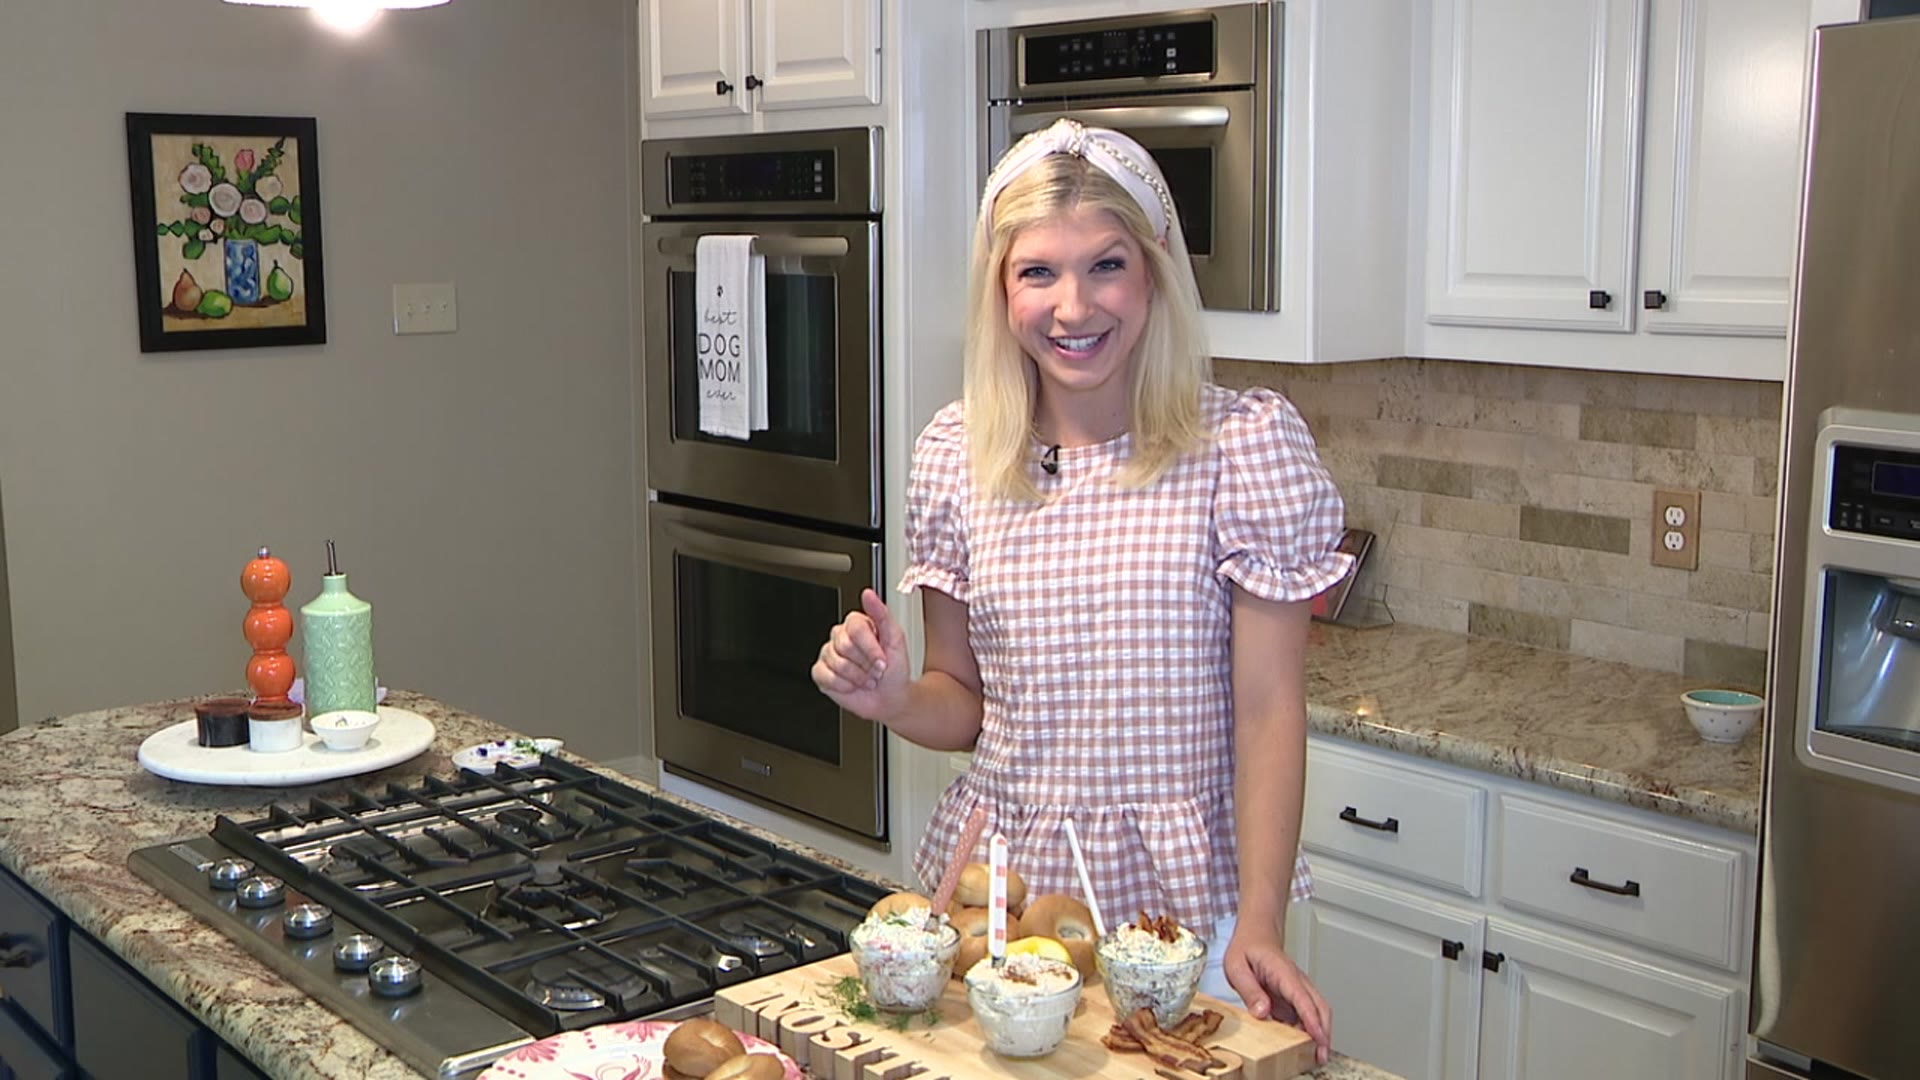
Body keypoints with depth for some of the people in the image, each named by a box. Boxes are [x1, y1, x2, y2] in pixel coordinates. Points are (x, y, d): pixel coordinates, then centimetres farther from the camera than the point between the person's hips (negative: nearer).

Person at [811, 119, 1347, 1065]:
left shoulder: (1246, 445, -10)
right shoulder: (953, 455, 0)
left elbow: (1269, 711, -11)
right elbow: (967, 701, 8)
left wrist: (1258, 928, -17)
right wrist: (894, 698, -13)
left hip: (1178, 893, -3)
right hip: (995, 880, 3)